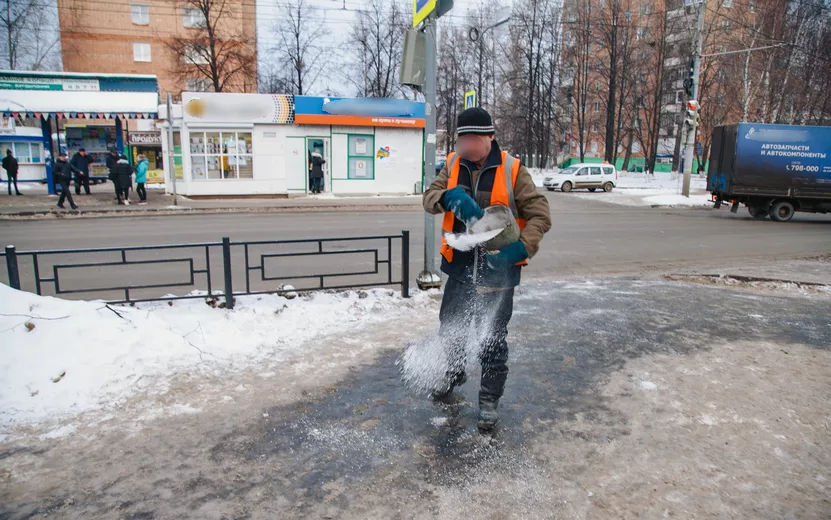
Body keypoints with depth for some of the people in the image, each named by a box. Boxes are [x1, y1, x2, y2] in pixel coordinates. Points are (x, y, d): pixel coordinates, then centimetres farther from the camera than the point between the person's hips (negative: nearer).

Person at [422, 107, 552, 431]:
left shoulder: (511, 170, -12)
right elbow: (430, 197, -8)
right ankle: (456, 372, 49)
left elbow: (540, 215, -12)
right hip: (460, 269, 4)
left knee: (493, 340, 6)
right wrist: (449, 197, -31)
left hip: (497, 272, -4)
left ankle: (489, 399, 26)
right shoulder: (453, 165, 0)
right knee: (450, 328, 20)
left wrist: (521, 248, -28)